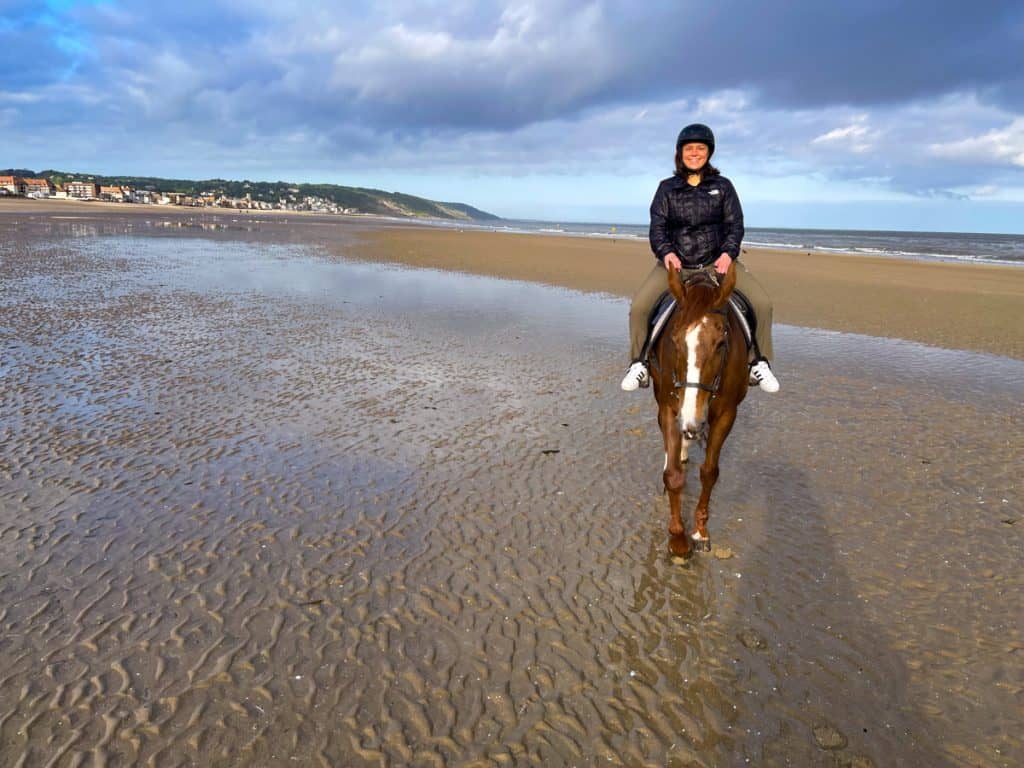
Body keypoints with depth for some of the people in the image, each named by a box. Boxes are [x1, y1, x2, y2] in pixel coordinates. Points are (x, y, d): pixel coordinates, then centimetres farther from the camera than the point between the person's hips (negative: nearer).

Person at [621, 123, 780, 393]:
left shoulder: (723, 186, 7)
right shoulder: (667, 188, 6)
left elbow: (735, 224, 3)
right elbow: (657, 225, -1)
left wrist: (728, 253, -16)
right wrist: (666, 252, -20)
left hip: (717, 262, 1)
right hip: (675, 263, 0)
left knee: (762, 304, -15)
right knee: (638, 307, -20)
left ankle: (759, 363, 3)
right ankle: (639, 363, -2)